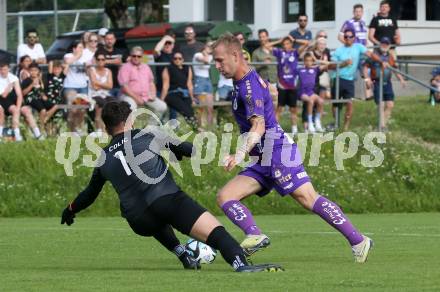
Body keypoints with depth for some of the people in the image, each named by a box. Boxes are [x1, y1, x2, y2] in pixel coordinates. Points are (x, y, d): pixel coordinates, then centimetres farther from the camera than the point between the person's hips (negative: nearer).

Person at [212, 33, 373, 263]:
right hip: (263, 160, 10)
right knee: (224, 197, -3)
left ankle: (358, 241, -13)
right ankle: (254, 236, -21)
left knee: (308, 199, -15)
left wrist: (239, 155, -39)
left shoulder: (250, 85, -15)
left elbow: (258, 126, -26)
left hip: (278, 153, -10)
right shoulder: (242, 83, 16)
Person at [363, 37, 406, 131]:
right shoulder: (374, 55, -2)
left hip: (387, 83, 5)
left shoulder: (390, 57, 12)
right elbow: (366, 67, -3)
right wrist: (367, 79, -14)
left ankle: (385, 122, 13)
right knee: (381, 105, -7)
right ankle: (382, 126, -3)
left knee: (390, 105, -1)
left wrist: (401, 79, 8)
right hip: (377, 83, -5)